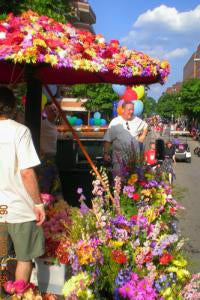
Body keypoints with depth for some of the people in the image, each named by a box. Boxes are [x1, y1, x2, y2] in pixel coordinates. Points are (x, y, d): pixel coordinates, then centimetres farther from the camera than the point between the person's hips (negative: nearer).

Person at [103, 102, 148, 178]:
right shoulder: (115, 122, -5)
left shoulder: (137, 121, 6)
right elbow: (108, 140, -7)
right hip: (120, 157, -3)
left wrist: (142, 136, 14)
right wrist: (106, 153, -12)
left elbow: (145, 127, 28)